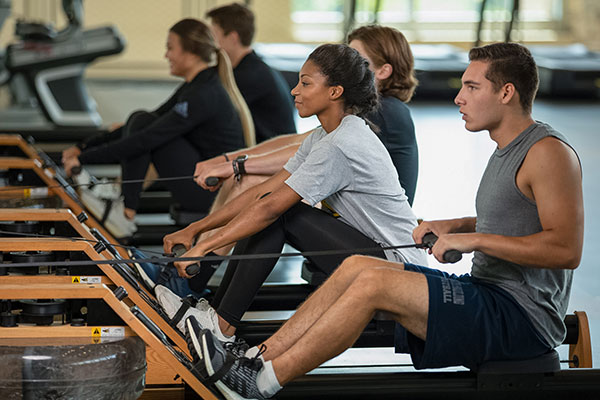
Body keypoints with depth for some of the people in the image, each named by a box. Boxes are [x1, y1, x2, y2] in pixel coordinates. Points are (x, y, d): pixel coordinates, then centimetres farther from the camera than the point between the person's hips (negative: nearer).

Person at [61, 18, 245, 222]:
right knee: (140, 120, 3)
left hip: (215, 195, -10)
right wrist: (85, 147, 10)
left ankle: (126, 207, -11)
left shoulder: (203, 94, -20)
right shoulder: (193, 86, 11)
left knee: (143, 124, -14)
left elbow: (147, 139, -23)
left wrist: (86, 158, -19)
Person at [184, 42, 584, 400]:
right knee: (356, 266, 0)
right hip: (489, 294, 10)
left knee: (373, 283, -21)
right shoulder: (508, 148, 16)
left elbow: (566, 248, -23)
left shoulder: (549, 152, -15)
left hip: (523, 318, -10)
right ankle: (257, 358, -3)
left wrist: (475, 239, -22)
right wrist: (455, 225, 12)